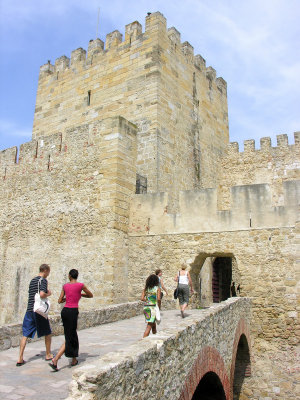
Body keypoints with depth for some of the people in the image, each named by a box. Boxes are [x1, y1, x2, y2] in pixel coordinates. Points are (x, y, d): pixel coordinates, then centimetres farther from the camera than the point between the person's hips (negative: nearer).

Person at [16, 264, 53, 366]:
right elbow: (42, 294, -23)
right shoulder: (43, 280, -9)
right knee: (47, 333, 12)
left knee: (25, 334, 7)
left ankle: (20, 359, 3)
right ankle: (48, 355, 23)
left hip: (29, 310, 6)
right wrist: (48, 294, -3)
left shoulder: (32, 280, 16)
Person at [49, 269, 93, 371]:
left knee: (73, 335, 19)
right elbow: (90, 295, 10)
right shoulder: (80, 285, -4)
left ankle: (74, 360, 30)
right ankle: (55, 360, -9)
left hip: (65, 310, 6)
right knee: (69, 338, 1)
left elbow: (60, 301, 11)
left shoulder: (65, 286, 7)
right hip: (72, 312, -6)